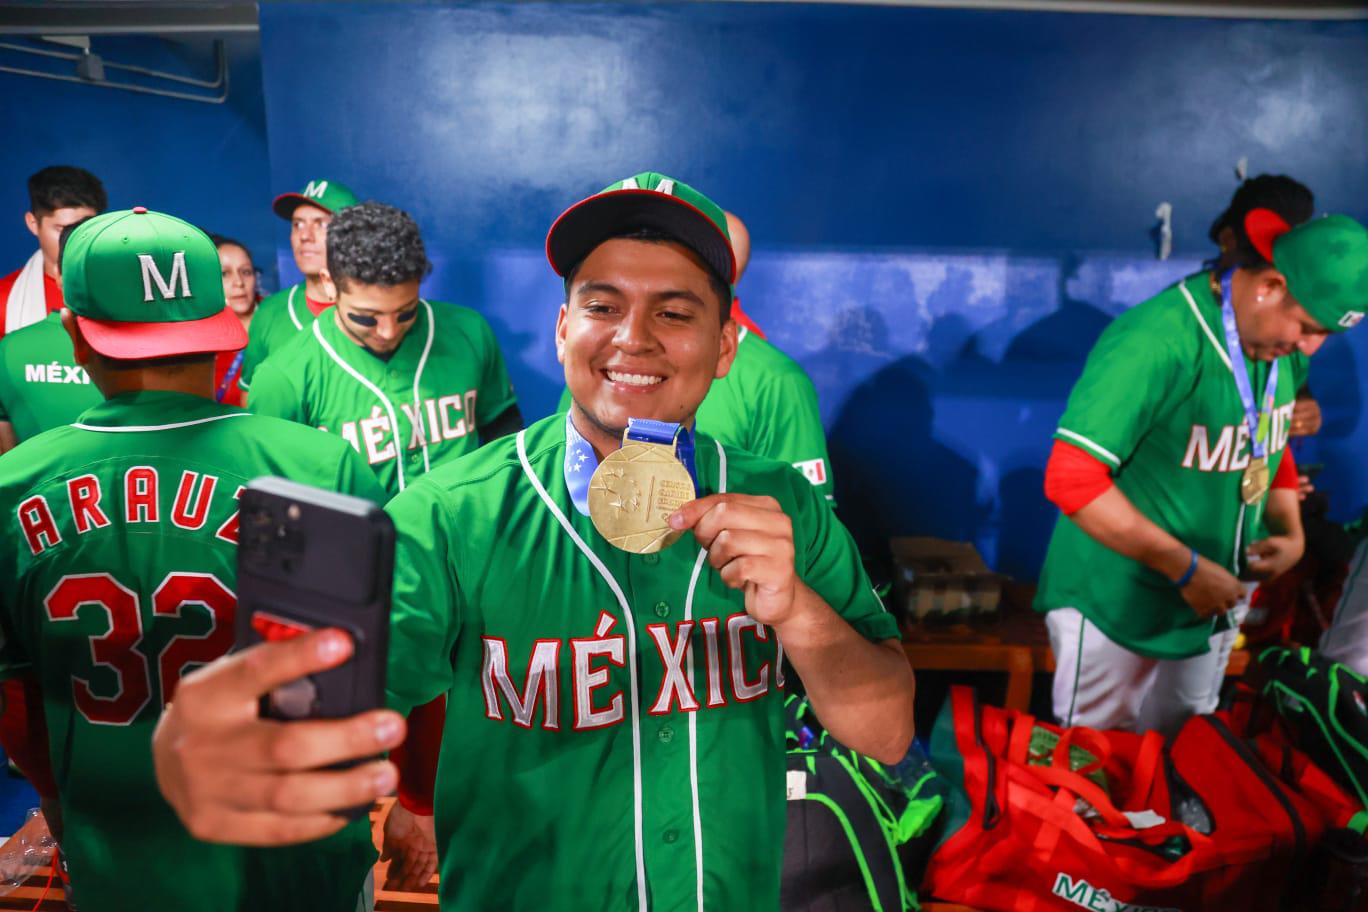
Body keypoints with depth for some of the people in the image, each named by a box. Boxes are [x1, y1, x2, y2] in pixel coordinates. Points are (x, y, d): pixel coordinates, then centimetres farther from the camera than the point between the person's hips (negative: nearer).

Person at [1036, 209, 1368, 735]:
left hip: (1214, 606, 7)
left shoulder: (1284, 344, -2)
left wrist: (1291, 533, -1)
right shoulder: (1155, 344, -28)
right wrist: (1186, 568, -26)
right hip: (1116, 610, -7)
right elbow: (1071, 479, -31)